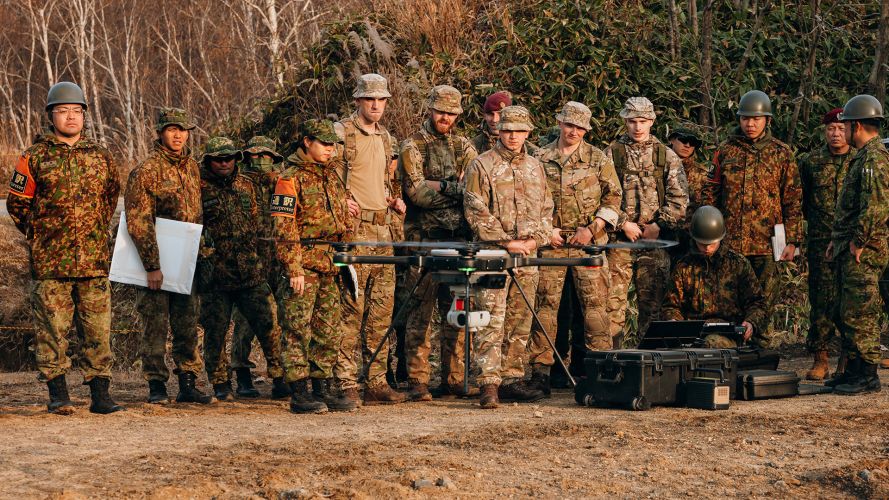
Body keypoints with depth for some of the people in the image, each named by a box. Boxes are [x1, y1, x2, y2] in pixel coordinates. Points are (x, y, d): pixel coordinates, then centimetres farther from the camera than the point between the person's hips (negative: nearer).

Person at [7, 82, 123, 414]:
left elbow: (112, 196, 25)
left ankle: (100, 395, 6)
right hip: (49, 262, -2)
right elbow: (16, 203, 8)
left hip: (94, 261, 2)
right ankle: (57, 394, 7)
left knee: (98, 330, 1)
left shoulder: (101, 157, 10)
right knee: (51, 329, -1)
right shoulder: (35, 158, 2)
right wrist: (38, 235, 7)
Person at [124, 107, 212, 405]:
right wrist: (152, 266, -19)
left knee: (187, 323, 7)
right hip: (155, 259, -6)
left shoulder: (192, 167, 10)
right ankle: (156, 386, 4)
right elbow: (138, 222, -16)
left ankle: (187, 385, 13)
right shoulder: (147, 170, -11)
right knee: (156, 323, -2)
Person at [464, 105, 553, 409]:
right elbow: (475, 212, -8)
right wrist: (506, 242, -12)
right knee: (492, 320, -11)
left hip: (527, 257, 6)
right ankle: (489, 384, -13)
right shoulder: (482, 166, -2)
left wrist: (535, 239, -1)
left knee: (520, 322, 8)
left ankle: (512, 379, 15)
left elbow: (546, 210, 17)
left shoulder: (535, 167, 15)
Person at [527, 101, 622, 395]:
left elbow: (613, 198, 5)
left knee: (595, 303, -5)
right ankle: (540, 369, 4)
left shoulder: (598, 159, 8)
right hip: (551, 242, 1)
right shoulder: (540, 159, 9)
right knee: (545, 303, -1)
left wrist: (591, 229, -7)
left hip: (589, 243, -1)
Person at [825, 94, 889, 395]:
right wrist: (838, 239, 20)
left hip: (864, 252, -11)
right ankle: (853, 370, 22)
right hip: (850, 249, 11)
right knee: (846, 313, 15)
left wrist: (859, 242, -20)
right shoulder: (864, 158, 19)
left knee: (859, 314, -8)